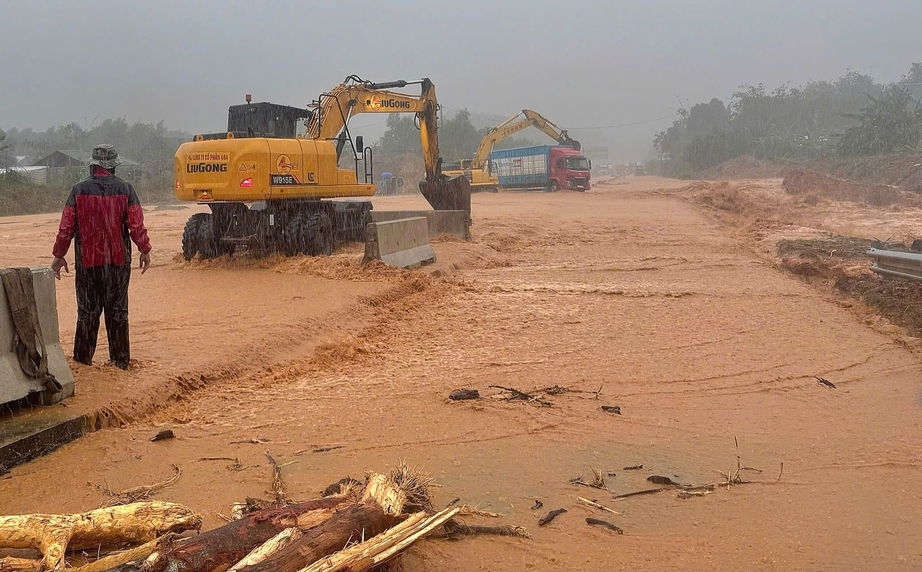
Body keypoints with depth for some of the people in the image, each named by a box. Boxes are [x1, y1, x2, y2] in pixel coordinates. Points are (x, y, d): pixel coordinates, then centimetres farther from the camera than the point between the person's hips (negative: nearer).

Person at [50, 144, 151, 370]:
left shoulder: (79, 190, -4)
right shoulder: (125, 189, -5)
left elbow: (66, 227, -3)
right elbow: (136, 225, -7)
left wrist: (58, 255, 8)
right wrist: (145, 251, 6)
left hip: (87, 260, 0)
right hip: (118, 260, 0)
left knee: (87, 311, 9)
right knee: (117, 311, 9)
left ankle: (83, 360, 14)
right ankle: (120, 360, 13)